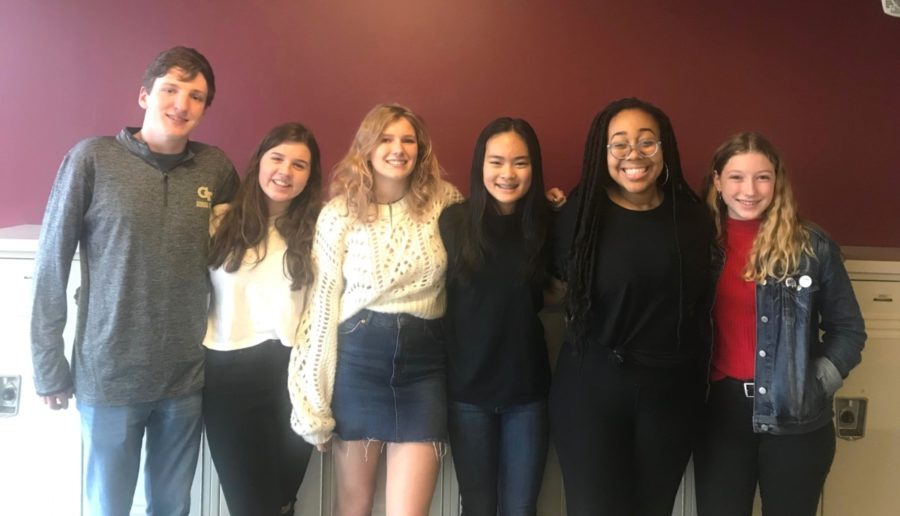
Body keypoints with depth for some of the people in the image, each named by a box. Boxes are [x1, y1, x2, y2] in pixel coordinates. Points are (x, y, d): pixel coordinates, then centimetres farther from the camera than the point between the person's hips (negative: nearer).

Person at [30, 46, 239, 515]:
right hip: (109, 374, -2)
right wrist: (48, 365, -5)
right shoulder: (92, 159, -8)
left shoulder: (216, 168, 0)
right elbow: (51, 265, -6)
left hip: (187, 375, 3)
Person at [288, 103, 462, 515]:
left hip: (423, 361, 1)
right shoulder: (339, 213, -3)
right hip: (359, 358, 0)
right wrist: (315, 398, -4)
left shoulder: (442, 201, 1)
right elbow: (324, 302, -3)